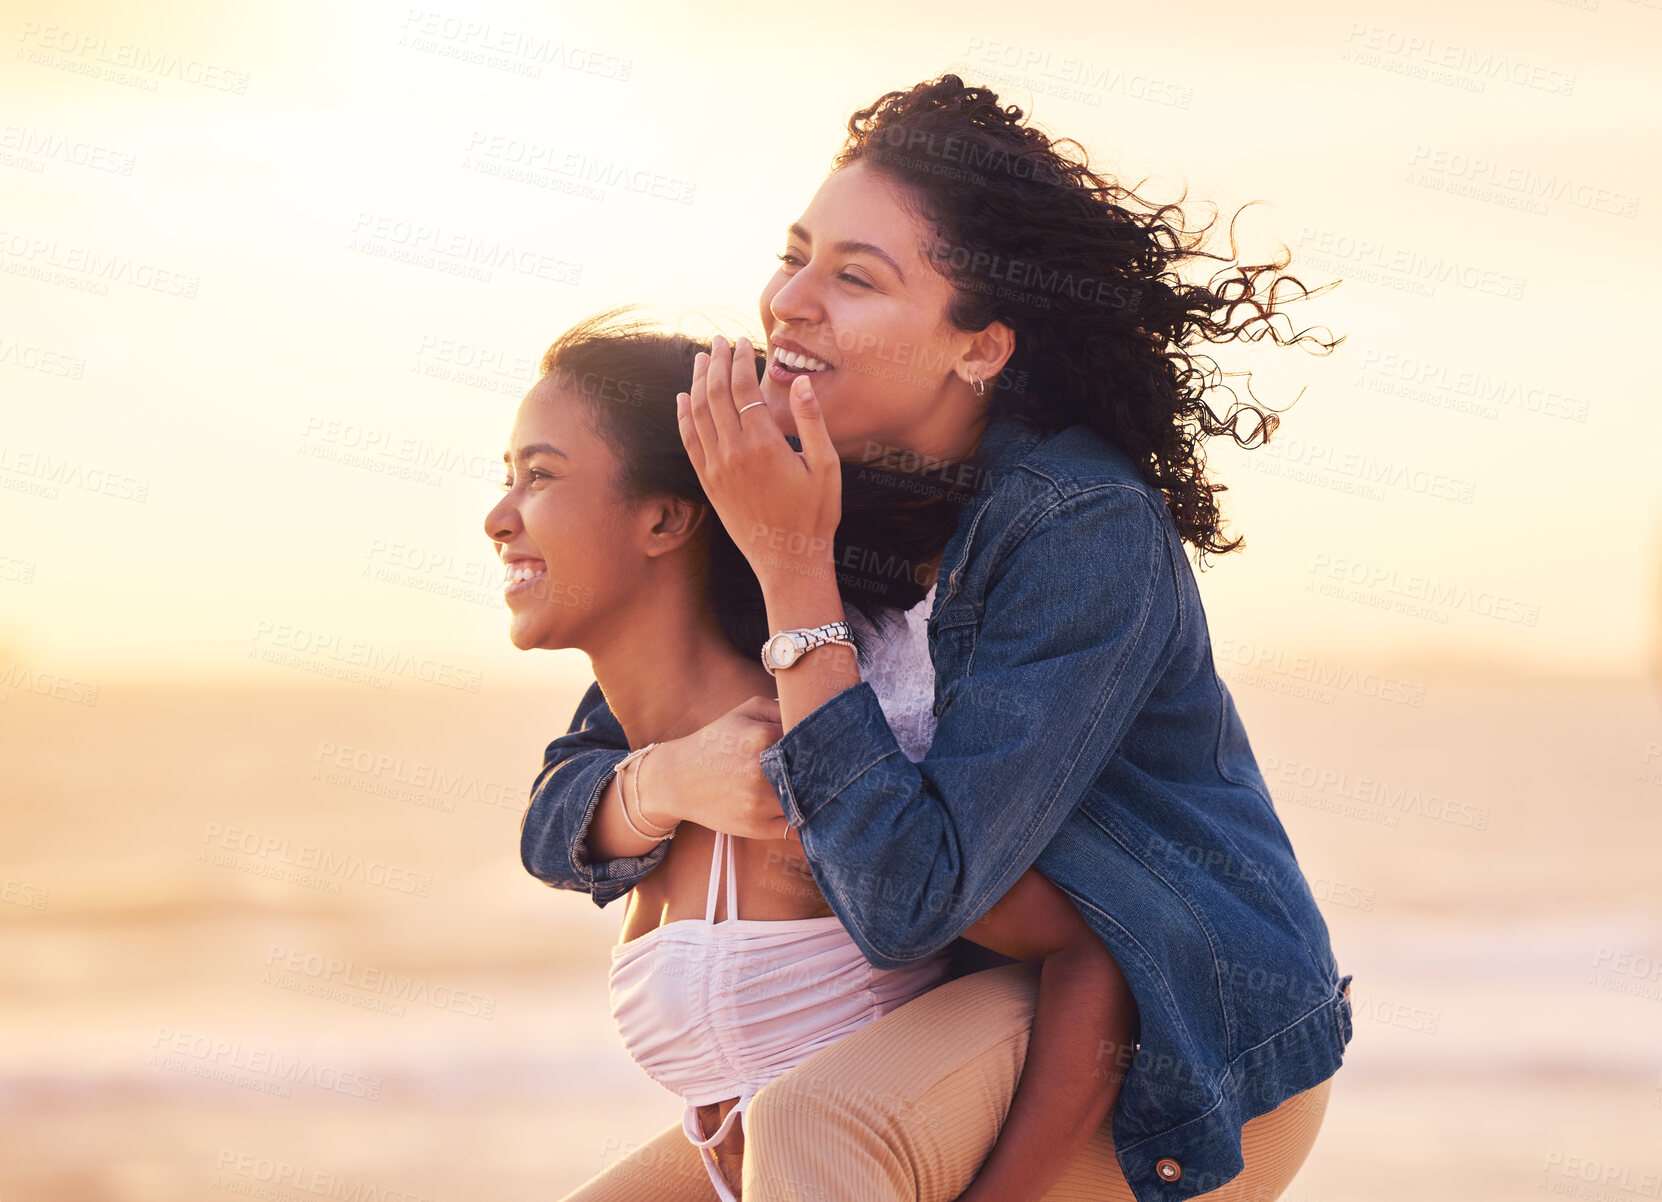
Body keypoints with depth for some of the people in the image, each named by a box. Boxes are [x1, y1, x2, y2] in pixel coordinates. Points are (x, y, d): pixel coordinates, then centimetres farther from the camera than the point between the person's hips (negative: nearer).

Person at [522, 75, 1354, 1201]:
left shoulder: (1089, 530, -24)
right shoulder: (795, 497, -2)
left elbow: (905, 899, -29)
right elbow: (561, 823, 0)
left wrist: (791, 566, -28)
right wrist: (670, 782, -24)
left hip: (1196, 1058, -8)